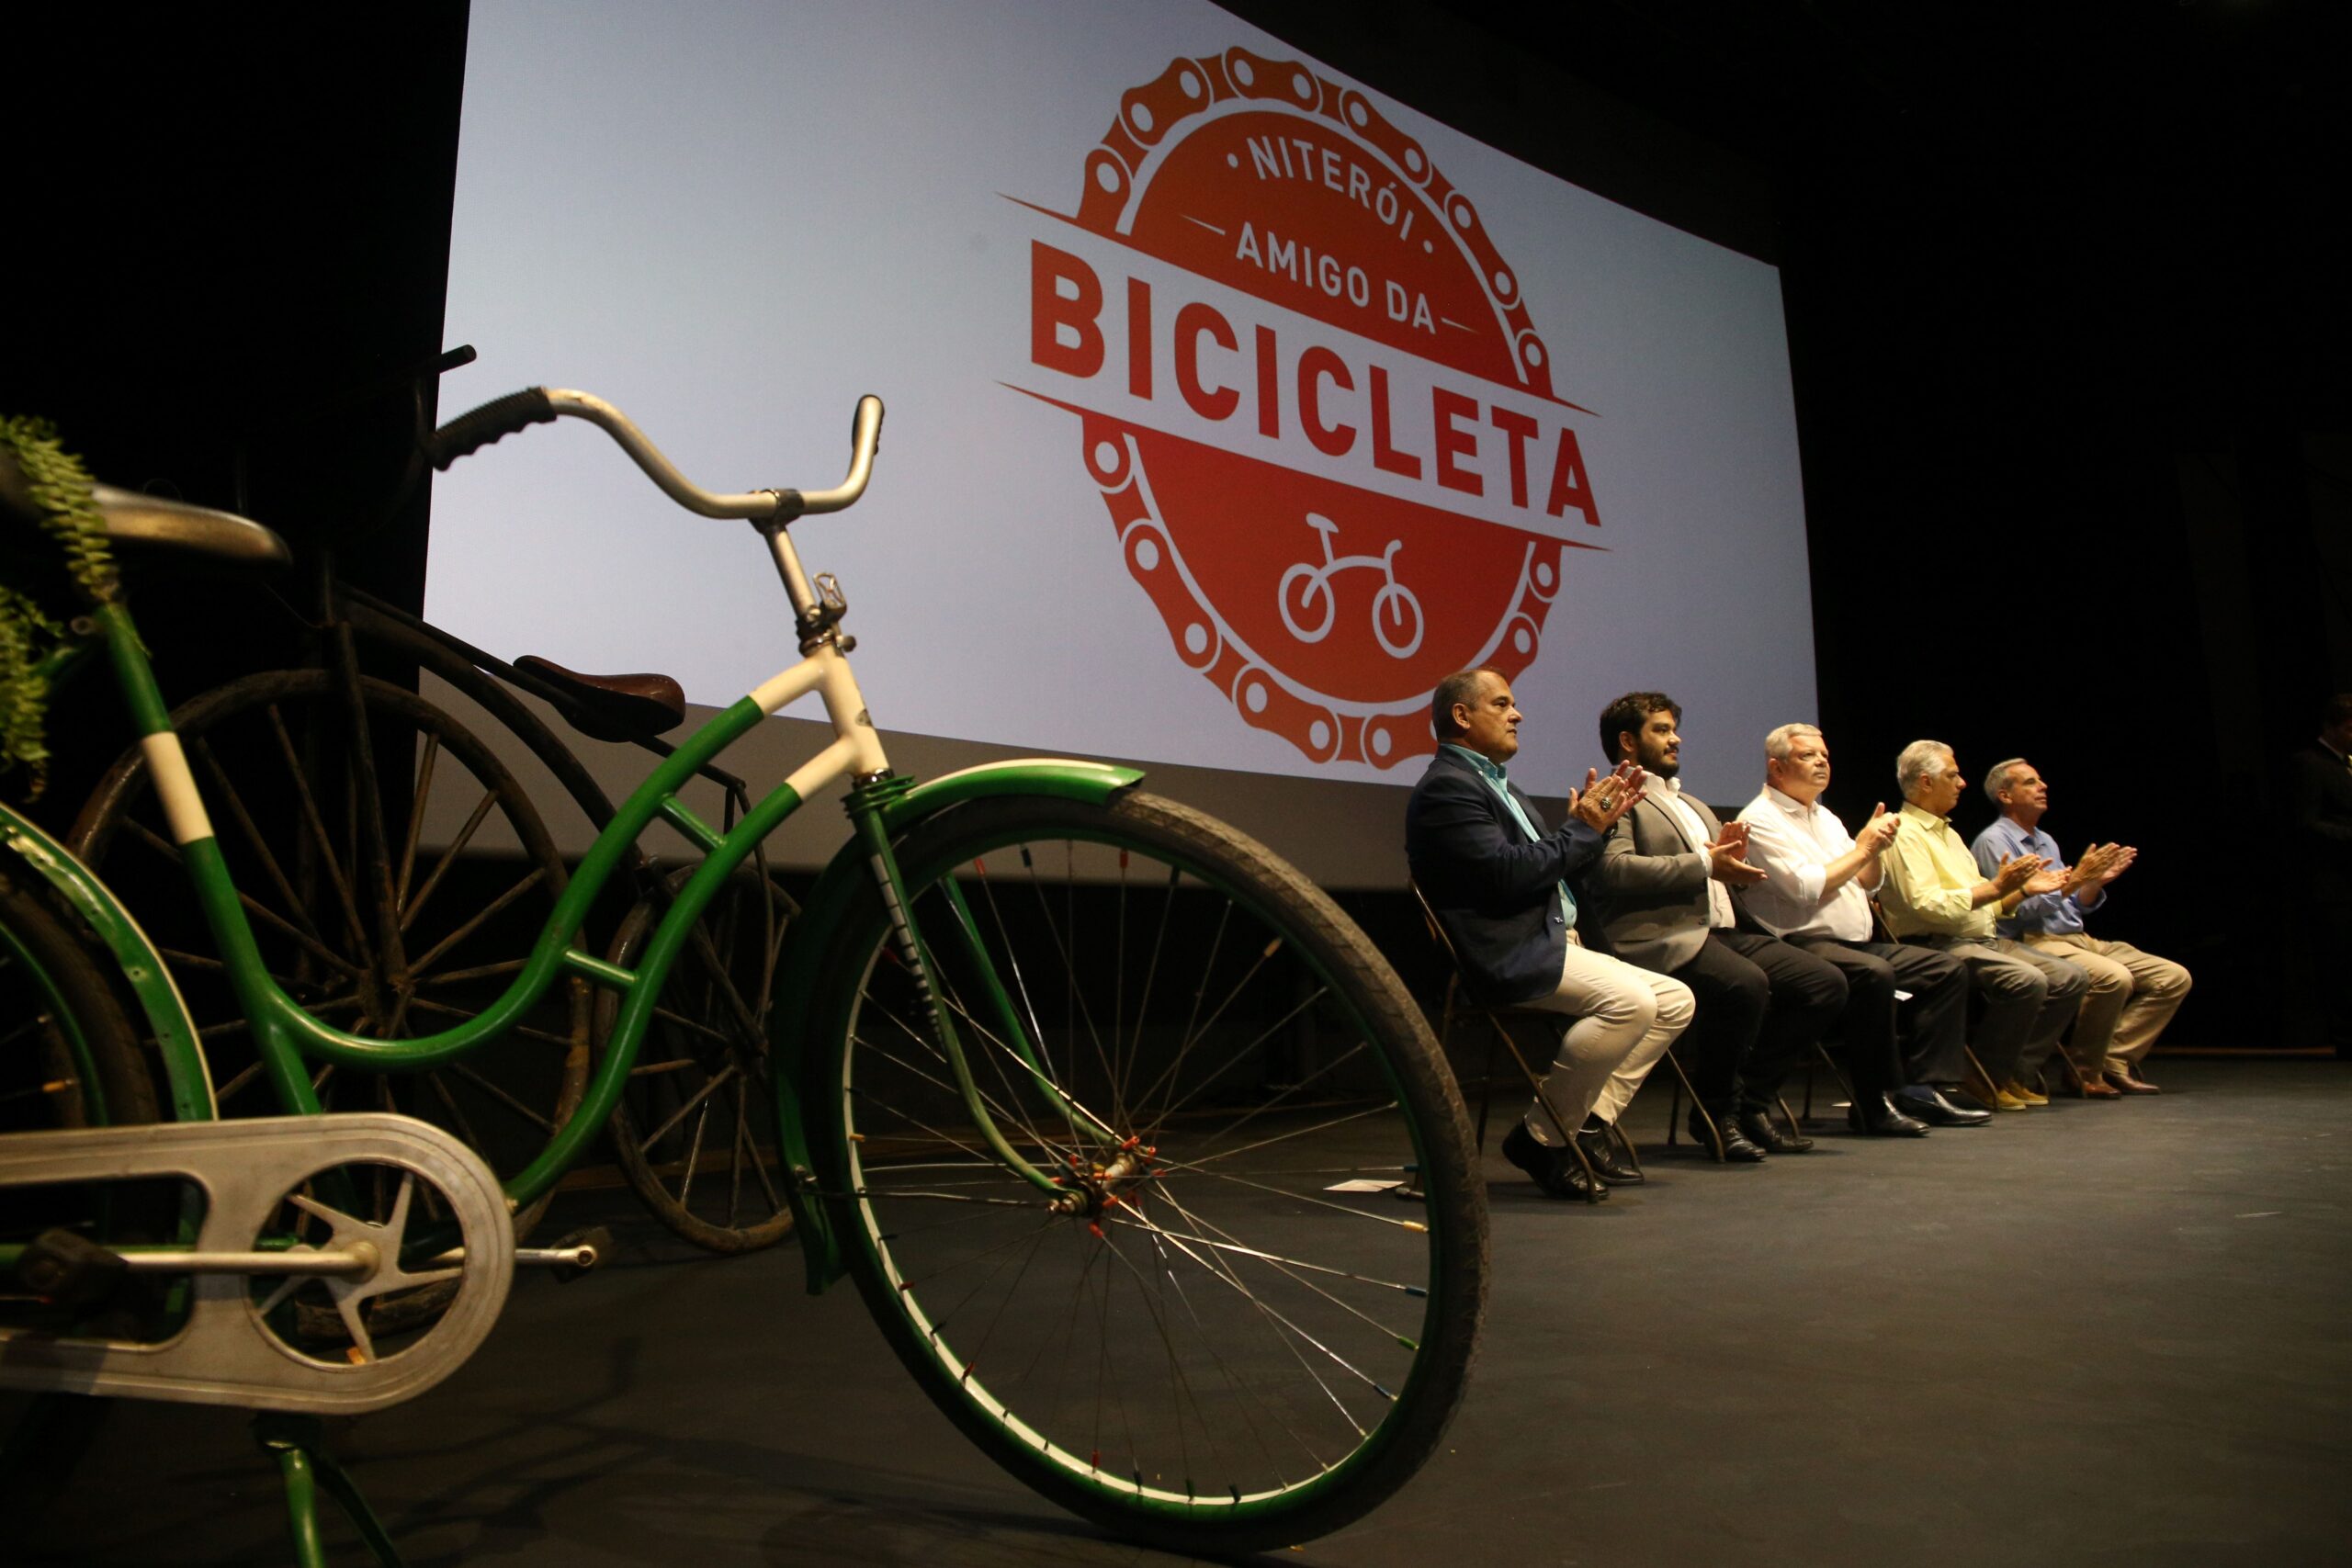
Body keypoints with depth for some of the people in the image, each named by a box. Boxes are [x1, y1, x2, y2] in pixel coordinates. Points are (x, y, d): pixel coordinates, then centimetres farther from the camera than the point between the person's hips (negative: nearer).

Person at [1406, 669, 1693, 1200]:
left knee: (1675, 1000, 5)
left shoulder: (1501, 786, 23)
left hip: (1555, 945, 11)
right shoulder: (1446, 787, -10)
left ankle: (1589, 1124, 3)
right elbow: (1508, 875, -20)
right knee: (1630, 1001, -28)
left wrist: (1592, 822, 8)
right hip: (1508, 956, -11)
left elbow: (1554, 869, 23)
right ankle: (1541, 1137, -13)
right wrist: (1583, 828, -9)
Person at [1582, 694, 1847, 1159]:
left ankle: (1750, 1101, 2)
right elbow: (1613, 868, -17)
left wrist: (1732, 858, 4)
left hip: (1723, 932, 9)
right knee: (1746, 984, -34)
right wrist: (1704, 864, -14)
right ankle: (1715, 1112, -11)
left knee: (1826, 983, -8)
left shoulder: (1693, 805, 31)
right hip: (1662, 940, -9)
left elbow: (1729, 878, 28)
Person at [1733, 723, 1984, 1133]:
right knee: (1875, 974, -34)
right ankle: (1876, 1103, -23)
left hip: (1858, 945, 10)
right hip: (1802, 947, -10)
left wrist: (1875, 848, 2)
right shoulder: (1760, 820, -7)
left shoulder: (1824, 817, 22)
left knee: (1948, 969, -1)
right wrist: (1862, 848, -6)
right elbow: (1807, 888, -17)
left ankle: (1924, 1088, -6)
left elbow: (1868, 883, 22)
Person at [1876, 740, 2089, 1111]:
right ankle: (1988, 1080, -12)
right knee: (2027, 981, -29)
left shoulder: (1947, 832, 23)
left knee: (2071, 979, -3)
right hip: (1938, 946, -10)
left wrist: (2023, 888, 12)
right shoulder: (1905, 834, -10)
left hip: (1985, 941, 10)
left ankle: (2016, 1073, 2)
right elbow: (1928, 905, -23)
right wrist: (1996, 887, -22)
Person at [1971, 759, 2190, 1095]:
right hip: (2034, 943, -9)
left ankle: (2113, 1061, -7)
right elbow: (2018, 909, -17)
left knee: (2174, 977, -2)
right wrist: (2075, 878, -18)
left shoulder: (2045, 841, 22)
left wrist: (2096, 882, 5)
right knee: (2114, 978, -33)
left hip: (2080, 940, 9)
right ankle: (2085, 1073, -16)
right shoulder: (1993, 840, -6)